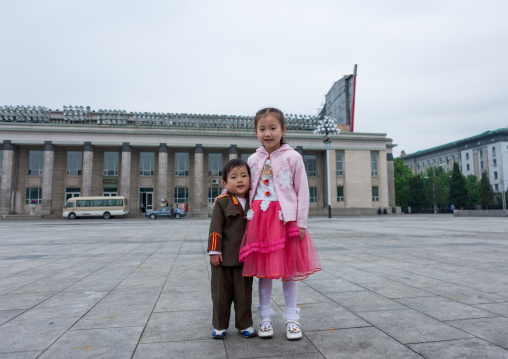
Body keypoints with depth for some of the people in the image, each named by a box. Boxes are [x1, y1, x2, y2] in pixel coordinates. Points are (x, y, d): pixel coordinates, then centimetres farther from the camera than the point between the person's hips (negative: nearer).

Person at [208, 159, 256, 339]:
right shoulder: (221, 202, -6)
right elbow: (215, 228, -7)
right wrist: (214, 251, -11)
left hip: (245, 257, 3)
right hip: (224, 257, -2)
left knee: (244, 293, 12)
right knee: (221, 293, 9)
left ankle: (245, 325, 28)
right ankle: (219, 326, 26)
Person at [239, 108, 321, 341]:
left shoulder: (292, 157, -2)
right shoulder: (253, 160, 8)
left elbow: (302, 191, -3)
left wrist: (301, 223, -6)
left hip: (285, 218, -2)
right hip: (259, 219, 3)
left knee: (288, 268, 6)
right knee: (263, 268, 8)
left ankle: (291, 319, 21)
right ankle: (265, 317, 22)